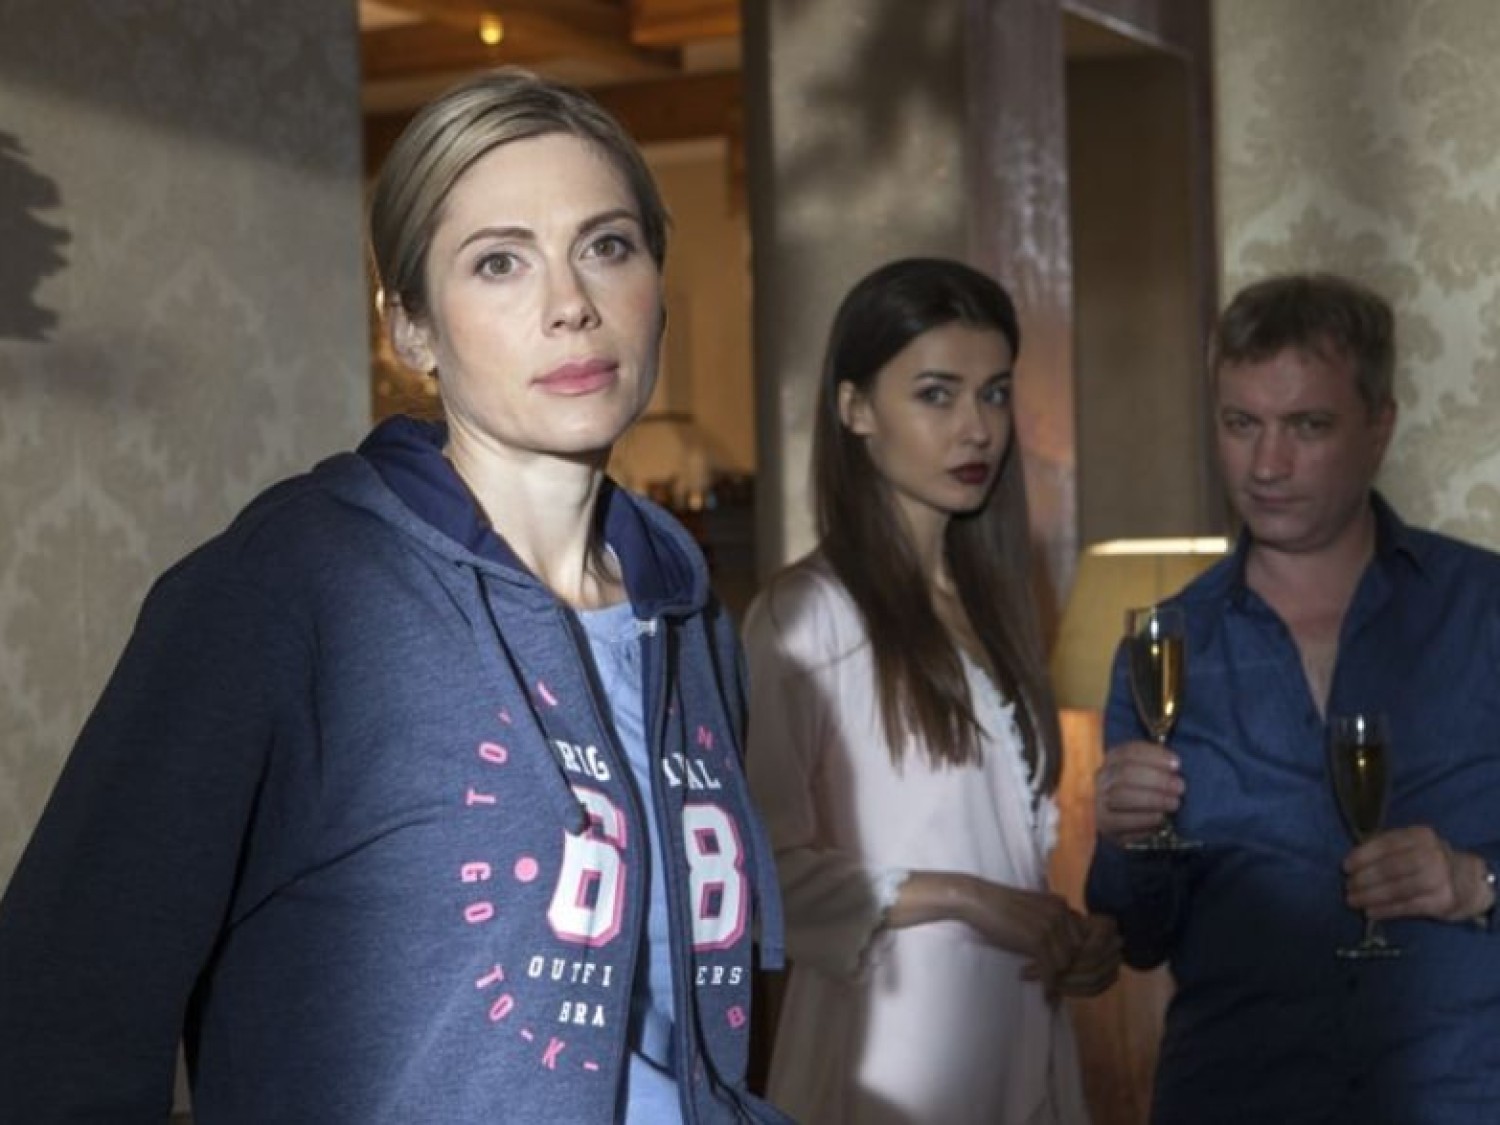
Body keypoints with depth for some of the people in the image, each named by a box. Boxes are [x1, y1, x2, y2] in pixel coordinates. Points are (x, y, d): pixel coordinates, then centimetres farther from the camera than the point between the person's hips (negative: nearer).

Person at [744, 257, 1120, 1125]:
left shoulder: (993, 605, 12)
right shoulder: (807, 613, -11)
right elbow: (758, 870, -19)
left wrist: (1077, 939, 1)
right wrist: (959, 898, -19)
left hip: (1024, 1050, 7)